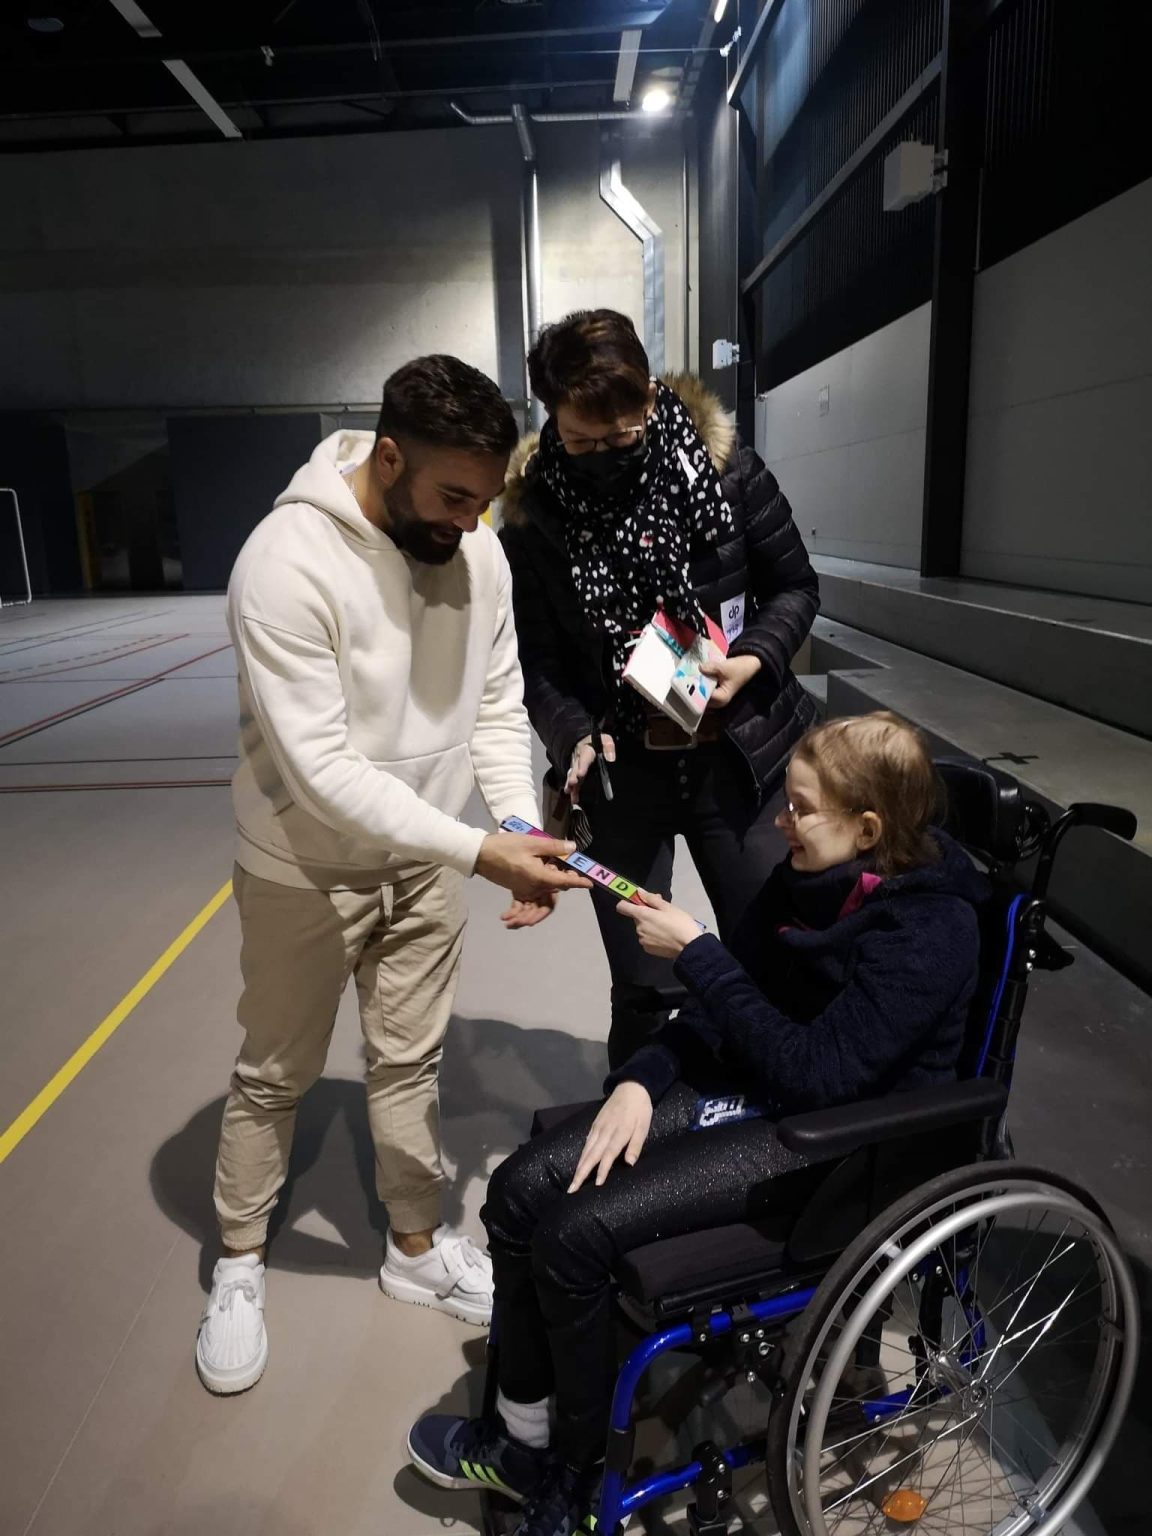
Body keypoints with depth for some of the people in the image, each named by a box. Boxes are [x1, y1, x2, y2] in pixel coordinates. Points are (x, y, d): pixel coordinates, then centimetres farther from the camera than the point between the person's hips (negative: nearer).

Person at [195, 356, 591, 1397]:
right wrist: (483, 853, -32)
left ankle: (418, 1248, 40)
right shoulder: (288, 562, -26)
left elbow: (497, 704, -1)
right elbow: (322, 769, -29)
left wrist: (524, 828, -16)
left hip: (424, 858, 5)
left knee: (410, 1062, 18)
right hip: (307, 867, -4)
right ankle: (240, 1264, 40)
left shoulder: (478, 548, -8)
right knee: (276, 1075, 15)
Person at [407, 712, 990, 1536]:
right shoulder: (812, 876, 1)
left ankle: (584, 1469, 8)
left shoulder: (932, 928, -21)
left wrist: (696, 954, -22)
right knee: (521, 1190, -8)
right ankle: (522, 1434, 13)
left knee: (577, 1234, -21)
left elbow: (817, 1073, -25)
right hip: (748, 1088, 8)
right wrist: (640, 1079, -9)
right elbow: (727, 1007, 7)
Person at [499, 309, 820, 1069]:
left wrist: (753, 660, -14)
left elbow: (796, 587, 4)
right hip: (621, 772, 0)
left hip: (737, 754, 1)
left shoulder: (728, 469, -7)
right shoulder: (534, 514, -5)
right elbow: (537, 663, -1)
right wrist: (577, 736, -19)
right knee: (644, 990, 7)